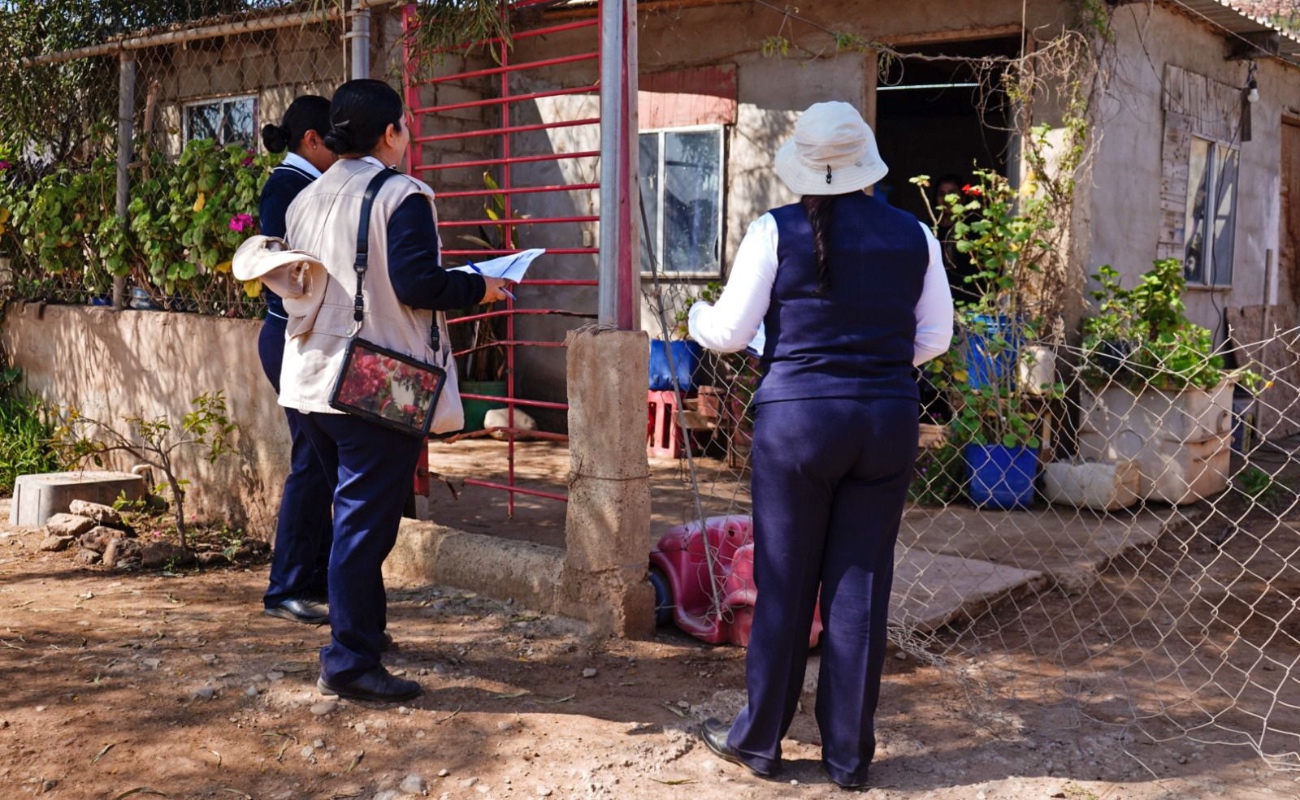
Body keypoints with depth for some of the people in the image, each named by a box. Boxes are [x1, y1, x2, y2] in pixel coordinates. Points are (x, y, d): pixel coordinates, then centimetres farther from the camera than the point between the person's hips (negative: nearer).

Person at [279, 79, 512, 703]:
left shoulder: (306, 199, 11)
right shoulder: (401, 195, -11)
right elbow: (417, 283, -21)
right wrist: (479, 288, -5)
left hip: (313, 380, 8)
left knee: (352, 509, 22)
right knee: (364, 520, -4)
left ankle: (362, 625, 34)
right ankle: (349, 662, -1)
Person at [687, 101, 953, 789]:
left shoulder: (776, 231, -6)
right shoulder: (913, 235, 3)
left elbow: (729, 332, -2)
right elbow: (934, 337, 10)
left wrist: (697, 315, 20)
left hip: (797, 417, -3)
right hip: (888, 422, 3)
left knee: (784, 583, 8)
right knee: (861, 586, 9)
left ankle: (759, 740, 22)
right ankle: (848, 753, 19)